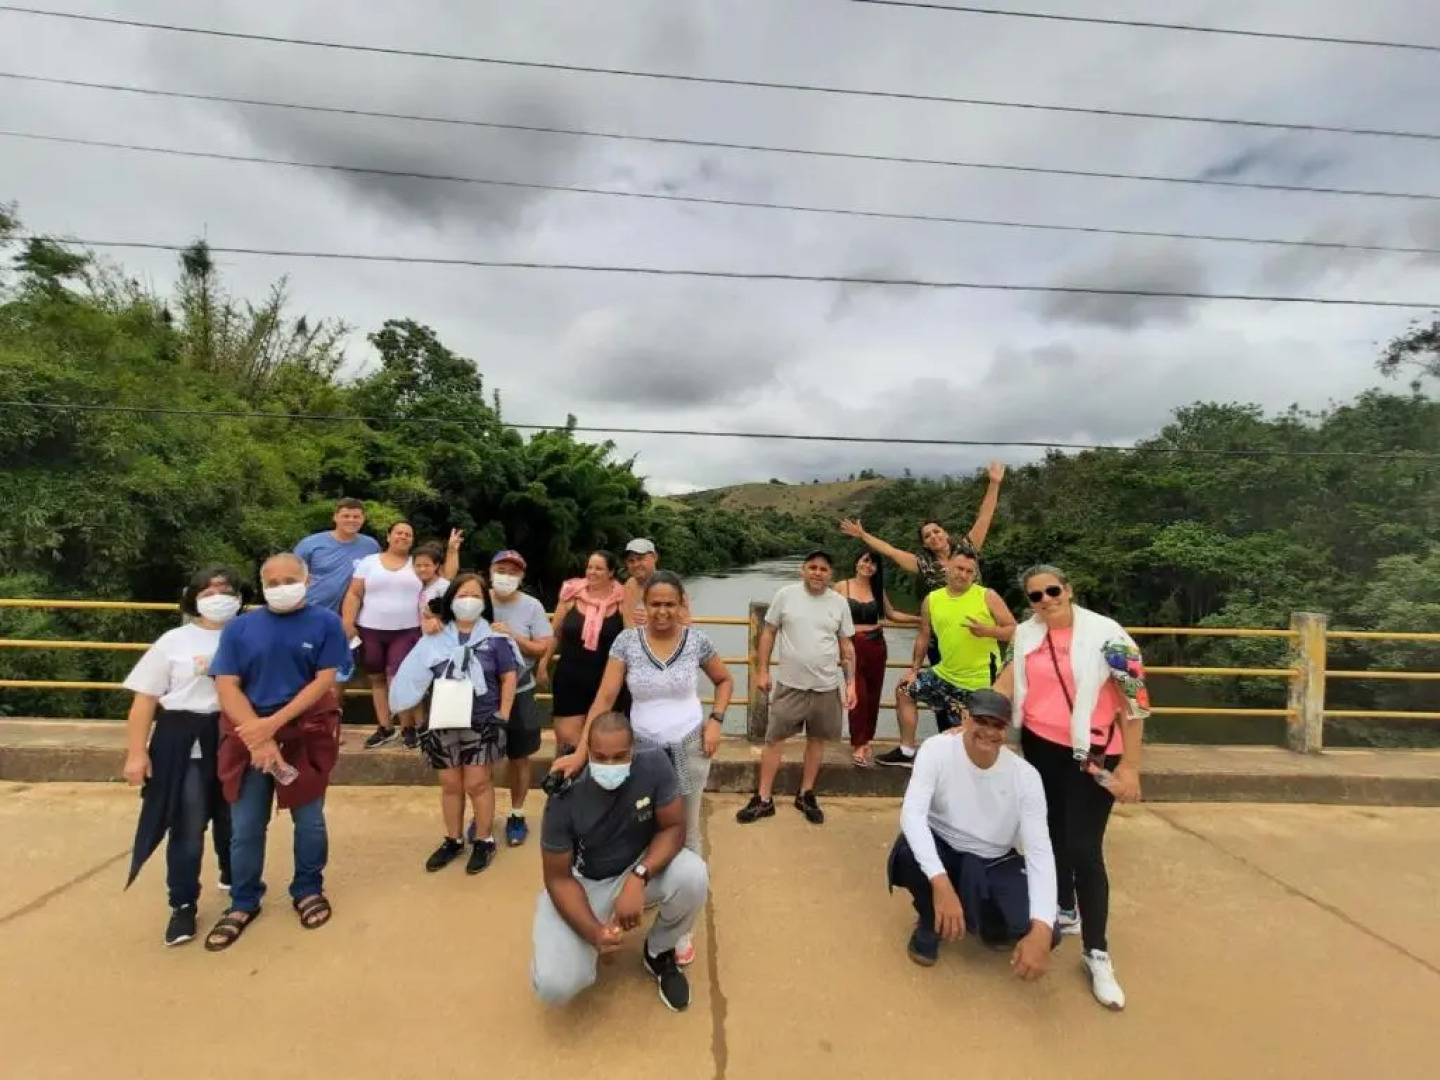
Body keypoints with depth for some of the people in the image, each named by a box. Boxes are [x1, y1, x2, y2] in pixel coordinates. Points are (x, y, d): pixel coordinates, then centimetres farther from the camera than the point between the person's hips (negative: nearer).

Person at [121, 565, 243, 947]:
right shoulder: (174, 641, -2)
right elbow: (145, 699, -1)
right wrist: (136, 752, -7)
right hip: (184, 744, -1)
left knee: (234, 820, 16)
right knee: (187, 828, 3)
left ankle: (234, 878, 42)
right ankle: (183, 905, 21)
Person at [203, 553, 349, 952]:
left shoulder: (325, 623, -4)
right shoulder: (239, 628, 1)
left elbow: (324, 681, -8)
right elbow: (227, 687, -4)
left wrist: (274, 723, -16)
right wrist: (259, 737, -15)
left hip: (306, 732, -1)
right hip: (249, 734, 2)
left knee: (309, 819, 9)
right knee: (245, 827, 9)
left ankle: (308, 890, 32)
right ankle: (244, 903, 31)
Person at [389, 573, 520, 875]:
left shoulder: (494, 636, -4)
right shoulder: (436, 638, 3)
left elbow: (509, 677, -3)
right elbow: (415, 676, 8)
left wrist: (502, 716, -7)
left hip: (481, 723, -3)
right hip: (444, 724, 3)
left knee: (477, 784, 4)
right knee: (450, 785, 14)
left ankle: (484, 841, 21)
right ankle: (453, 840, 31)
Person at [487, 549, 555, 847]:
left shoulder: (532, 606, -10)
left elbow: (545, 647, -13)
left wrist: (510, 636, -22)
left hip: (519, 691, -1)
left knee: (519, 756, 12)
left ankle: (516, 815, 30)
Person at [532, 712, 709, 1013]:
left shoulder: (653, 764, -25)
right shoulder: (565, 797, -27)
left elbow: (673, 827, -17)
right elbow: (559, 878, -17)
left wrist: (638, 878, -33)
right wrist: (594, 932, -32)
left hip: (641, 867, 2)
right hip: (582, 883, -1)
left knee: (693, 876, -29)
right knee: (554, 986, -21)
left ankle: (658, 953, 3)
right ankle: (588, 946, 18)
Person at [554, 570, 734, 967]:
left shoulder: (697, 640, -10)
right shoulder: (627, 640, -11)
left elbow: (725, 681, 7)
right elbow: (605, 698, -12)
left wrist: (716, 721, -7)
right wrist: (580, 752, -17)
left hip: (689, 748, 0)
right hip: (642, 748, 0)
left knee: (685, 833, 11)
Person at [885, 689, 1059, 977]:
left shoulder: (1026, 776, -16)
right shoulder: (936, 750, -22)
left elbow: (1040, 851, -20)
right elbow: (911, 813, -33)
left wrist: (1041, 930, -33)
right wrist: (941, 882, -46)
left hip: (995, 863, 1)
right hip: (942, 851, -1)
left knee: (1039, 932, -23)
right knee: (909, 850, -35)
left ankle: (990, 924, 16)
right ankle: (929, 924, 0)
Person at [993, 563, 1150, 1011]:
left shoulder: (1106, 635, -14)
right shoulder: (1026, 634, 1)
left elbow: (1134, 701, -12)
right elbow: (1006, 684, 3)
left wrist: (1130, 765, -13)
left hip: (1091, 755, -5)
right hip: (1038, 747, 5)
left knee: (1084, 848, -6)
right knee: (1052, 832, 16)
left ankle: (1097, 953, 8)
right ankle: (1065, 911, 37)